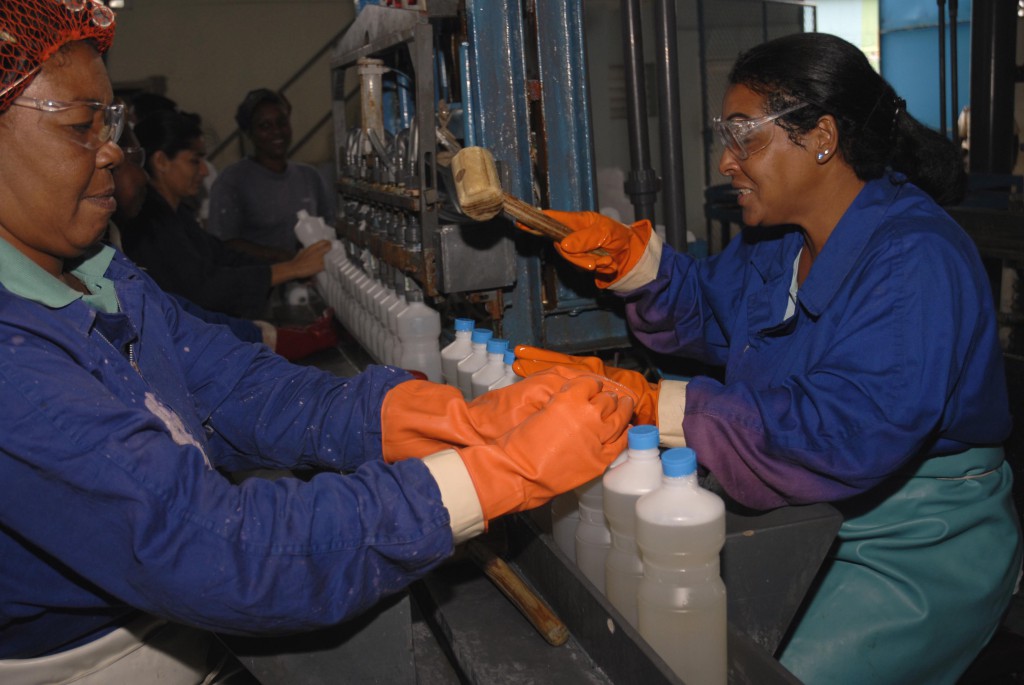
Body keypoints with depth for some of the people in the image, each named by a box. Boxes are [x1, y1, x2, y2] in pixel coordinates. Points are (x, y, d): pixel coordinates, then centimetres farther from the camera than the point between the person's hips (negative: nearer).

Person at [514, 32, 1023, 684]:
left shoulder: (917, 262, -26)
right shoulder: (777, 241, 4)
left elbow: (844, 434, -34)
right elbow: (706, 310, 17)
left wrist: (654, 403, -34)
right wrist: (627, 253, -4)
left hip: (920, 549, -7)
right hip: (810, 519, 8)